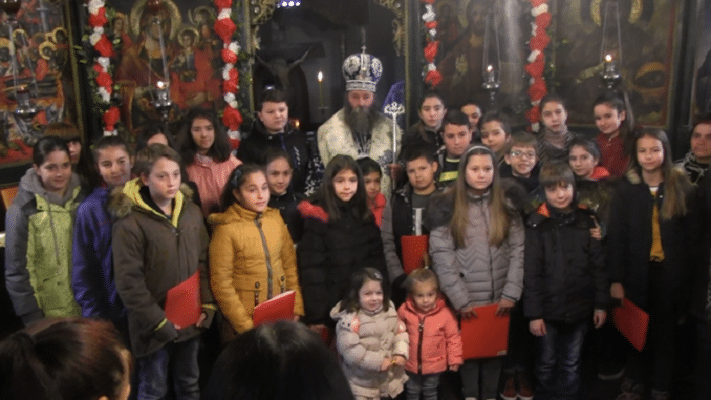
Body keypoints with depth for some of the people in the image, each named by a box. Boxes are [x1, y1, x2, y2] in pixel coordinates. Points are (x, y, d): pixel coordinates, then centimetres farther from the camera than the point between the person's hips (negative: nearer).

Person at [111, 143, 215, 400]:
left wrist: (208, 305, 1)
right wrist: (159, 321, -16)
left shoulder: (191, 212, 2)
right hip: (155, 327, -5)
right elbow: (128, 282, -17)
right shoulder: (130, 222, -16)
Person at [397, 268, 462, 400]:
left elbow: (453, 337, -8)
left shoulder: (445, 314, -20)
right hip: (411, 364, 1)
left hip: (434, 365, 0)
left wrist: (454, 359, -5)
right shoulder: (404, 311, -18)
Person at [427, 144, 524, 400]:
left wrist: (511, 293, -9)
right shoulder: (446, 206, -4)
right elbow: (442, 256, -9)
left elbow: (518, 250, -1)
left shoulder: (507, 205, 3)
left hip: (499, 298, 2)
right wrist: (460, 299, -12)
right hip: (465, 300, -2)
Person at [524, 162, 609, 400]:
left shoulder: (587, 221, 0)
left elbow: (598, 266, 4)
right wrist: (533, 312, -11)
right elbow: (531, 273, -8)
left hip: (579, 308, 2)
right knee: (547, 363, 13)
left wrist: (601, 304, 2)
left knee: (571, 364, 16)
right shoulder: (537, 225, -8)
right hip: (548, 309, -2)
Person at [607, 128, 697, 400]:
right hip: (637, 272, 0)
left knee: (664, 331, 10)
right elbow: (616, 237, -4)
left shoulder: (682, 188, 0)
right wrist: (616, 279, -9)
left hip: (671, 273, 0)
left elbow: (691, 235, 1)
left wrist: (686, 272, -5)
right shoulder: (626, 190, -1)